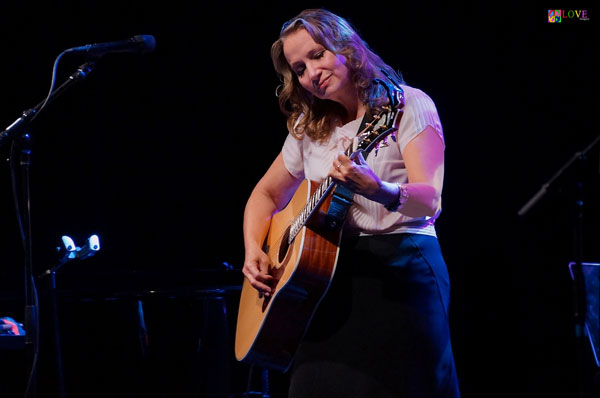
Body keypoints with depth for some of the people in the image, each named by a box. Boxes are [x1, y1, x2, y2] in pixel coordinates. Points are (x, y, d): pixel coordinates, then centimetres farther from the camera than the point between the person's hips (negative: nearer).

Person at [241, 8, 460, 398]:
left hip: (400, 274, -5)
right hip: (329, 281, 5)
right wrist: (254, 250, 8)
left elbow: (429, 201, -16)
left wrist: (377, 190, -36)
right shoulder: (310, 129, 14)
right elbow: (266, 195, 27)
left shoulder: (407, 105, -3)